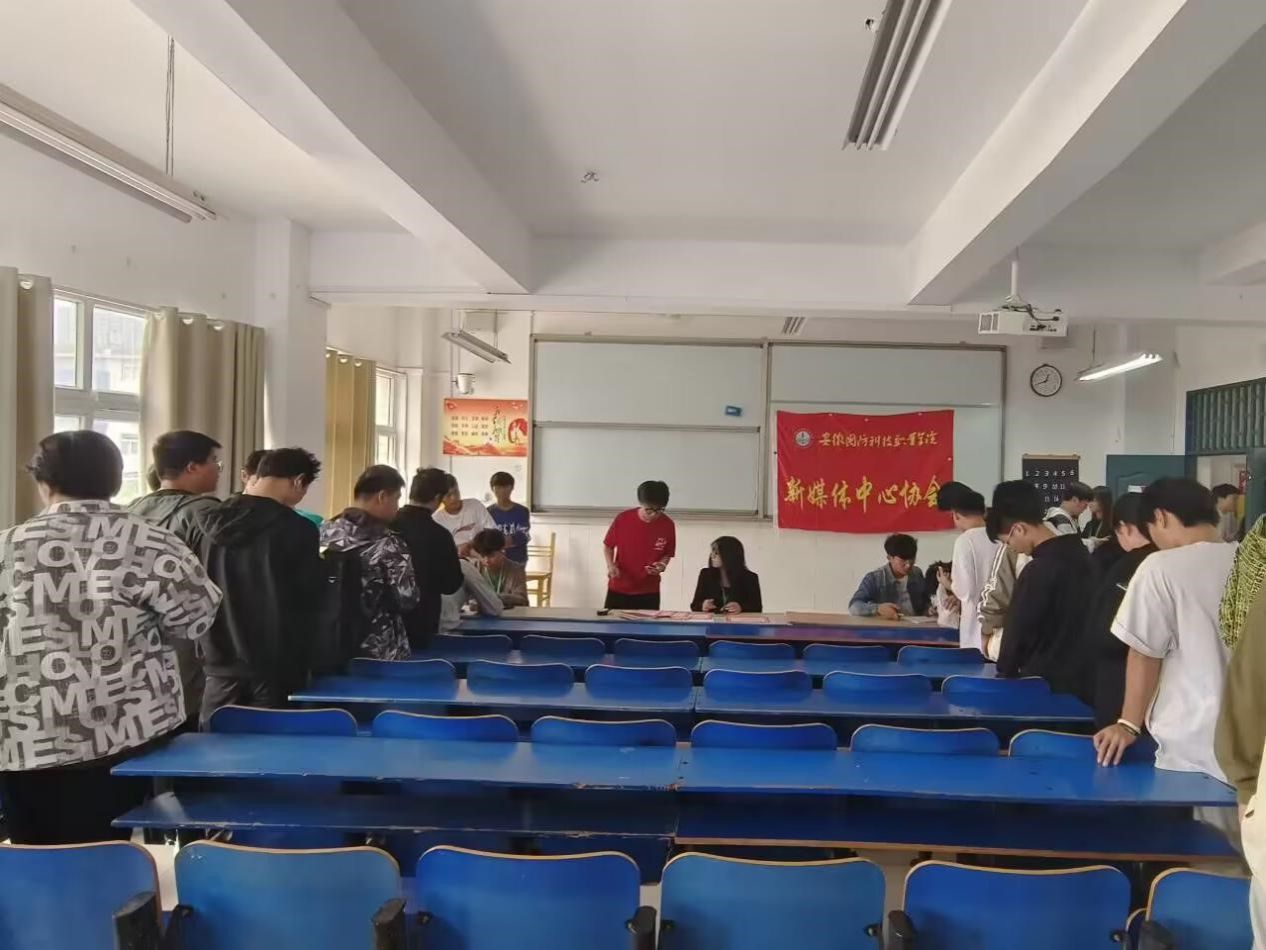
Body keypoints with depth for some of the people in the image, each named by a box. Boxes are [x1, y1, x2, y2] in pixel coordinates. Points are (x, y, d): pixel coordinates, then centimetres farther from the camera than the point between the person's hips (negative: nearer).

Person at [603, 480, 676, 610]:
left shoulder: (668, 525, -10)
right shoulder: (623, 519, -12)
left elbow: (668, 553, 5)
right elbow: (608, 546, 2)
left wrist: (662, 564, -16)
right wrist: (610, 565, -15)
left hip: (649, 592, 0)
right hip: (618, 589, 0)